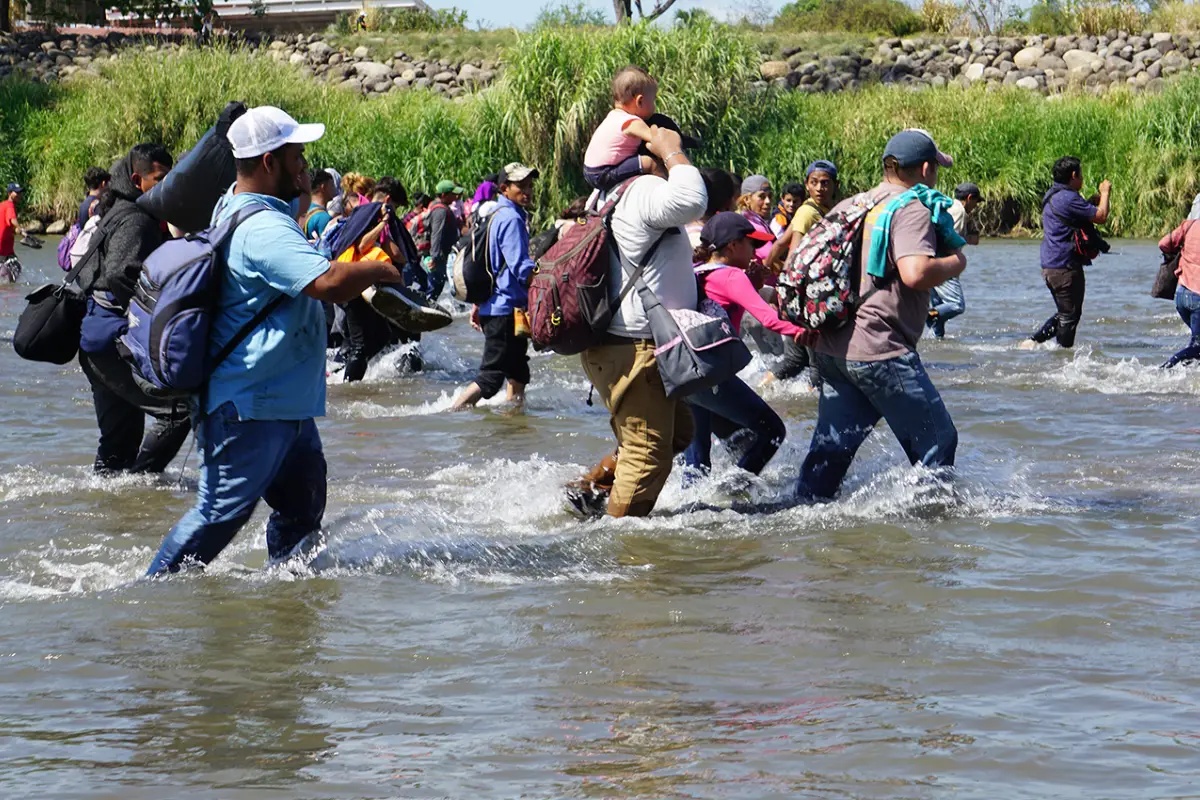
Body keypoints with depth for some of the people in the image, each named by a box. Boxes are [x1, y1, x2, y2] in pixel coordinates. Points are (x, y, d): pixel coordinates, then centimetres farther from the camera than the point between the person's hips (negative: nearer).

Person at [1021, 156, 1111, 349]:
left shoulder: (1052, 196, 14)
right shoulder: (1068, 198, -18)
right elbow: (1101, 216, -19)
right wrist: (1105, 193, -4)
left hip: (1049, 266, 10)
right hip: (1066, 266, -10)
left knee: (1064, 313, 20)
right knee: (1070, 315, -1)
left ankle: (1033, 340, 16)